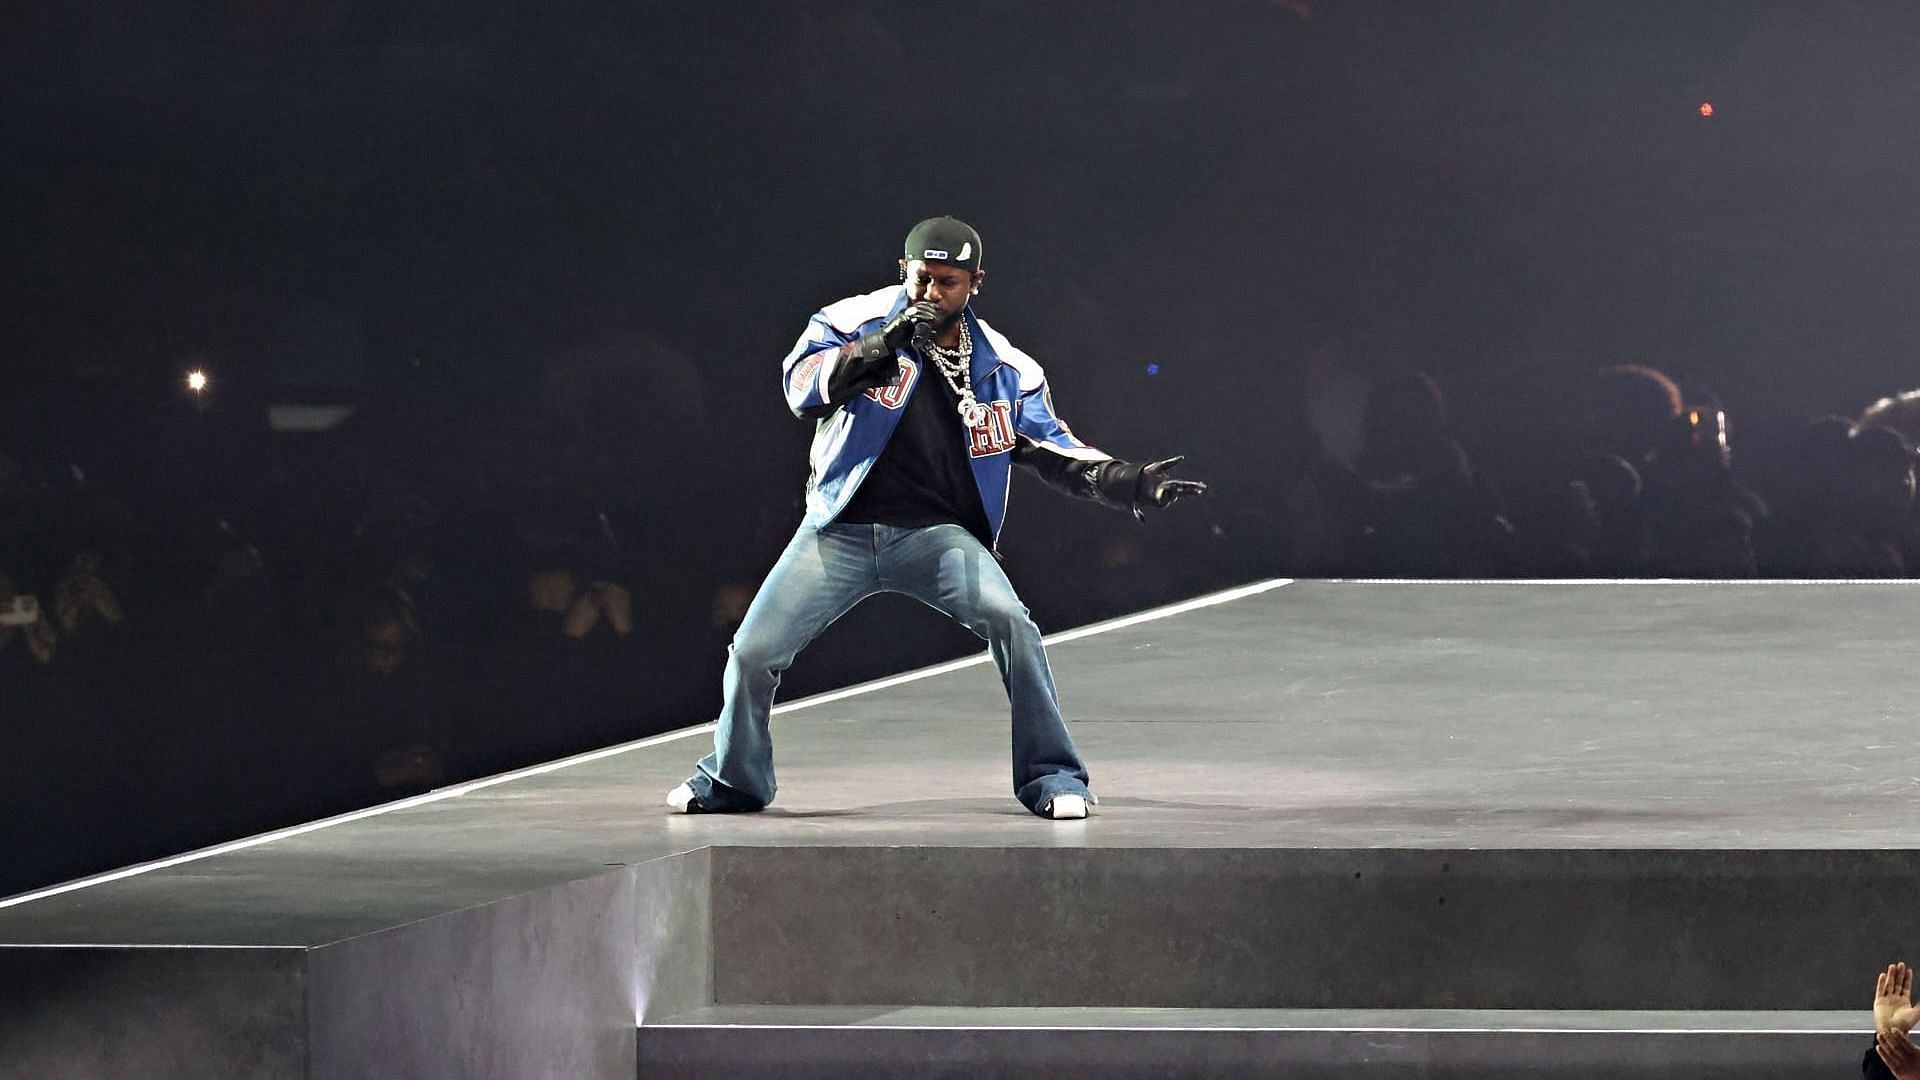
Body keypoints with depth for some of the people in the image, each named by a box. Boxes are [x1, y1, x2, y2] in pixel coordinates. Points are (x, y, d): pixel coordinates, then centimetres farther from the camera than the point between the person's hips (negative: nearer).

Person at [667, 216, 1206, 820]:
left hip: (938, 537, 0)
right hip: (841, 535, 0)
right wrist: (884, 345, -31)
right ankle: (733, 781, 20)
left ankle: (1051, 779, -11)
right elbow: (803, 390, -19)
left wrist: (1132, 485, -9)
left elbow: (1058, 454, 6)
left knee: (1010, 623, -24)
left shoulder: (1004, 371, 3)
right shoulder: (857, 322, -3)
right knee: (753, 653, -7)